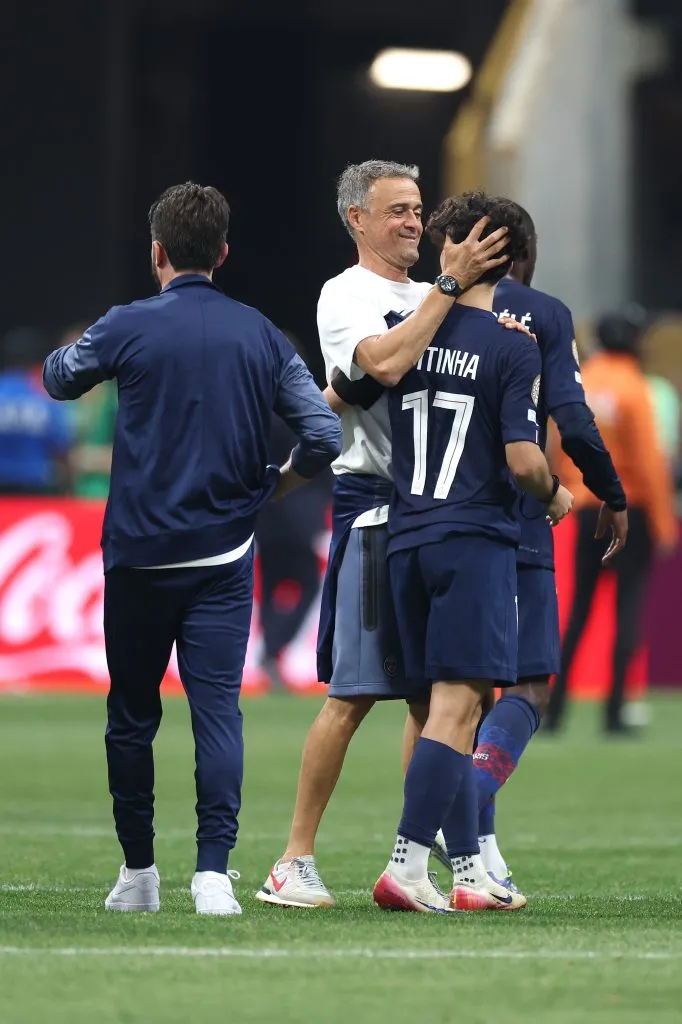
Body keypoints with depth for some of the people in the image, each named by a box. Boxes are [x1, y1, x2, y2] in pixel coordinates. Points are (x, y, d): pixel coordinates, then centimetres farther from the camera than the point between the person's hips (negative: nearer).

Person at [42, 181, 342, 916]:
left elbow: (57, 379, 15)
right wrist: (272, 486, 17)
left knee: (132, 714, 11)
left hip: (139, 555, -1)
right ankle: (213, 870, -15)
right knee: (217, 709, -3)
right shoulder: (259, 335, 3)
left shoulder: (128, 328, -5)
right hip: (224, 555, 1)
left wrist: (69, 354, 37)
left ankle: (137, 870, 18)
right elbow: (324, 435, 0)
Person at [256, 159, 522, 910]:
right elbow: (386, 365, -24)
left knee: (434, 694, 6)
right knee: (354, 696, -9)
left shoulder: (427, 298, 20)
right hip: (375, 506, -8)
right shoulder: (346, 296, -5)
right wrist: (449, 286, -23)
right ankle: (296, 861, -4)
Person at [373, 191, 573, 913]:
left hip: (405, 540, 6)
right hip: (475, 538, -6)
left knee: (449, 706, 11)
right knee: (457, 705, -9)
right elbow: (523, 459, -12)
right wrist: (554, 495, 8)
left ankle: (468, 871, 13)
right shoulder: (514, 349, -7)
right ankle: (406, 865, -18)